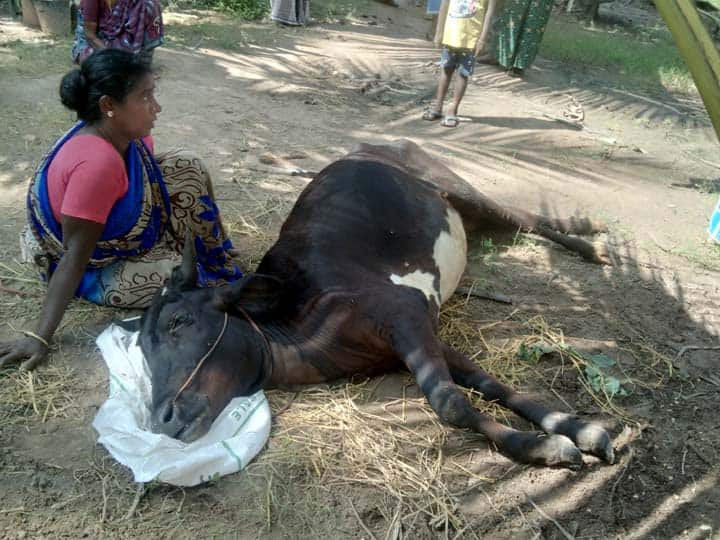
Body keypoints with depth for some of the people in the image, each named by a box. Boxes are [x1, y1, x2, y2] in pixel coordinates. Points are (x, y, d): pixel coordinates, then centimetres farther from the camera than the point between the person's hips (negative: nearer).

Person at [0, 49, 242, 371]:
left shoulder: (124, 133, -12)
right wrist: (40, 337, -33)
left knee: (187, 168, -3)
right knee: (192, 280, -22)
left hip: (125, 233, 9)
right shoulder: (97, 163, -37)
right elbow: (75, 256, -35)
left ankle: (215, 258, 10)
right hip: (97, 268, -8)